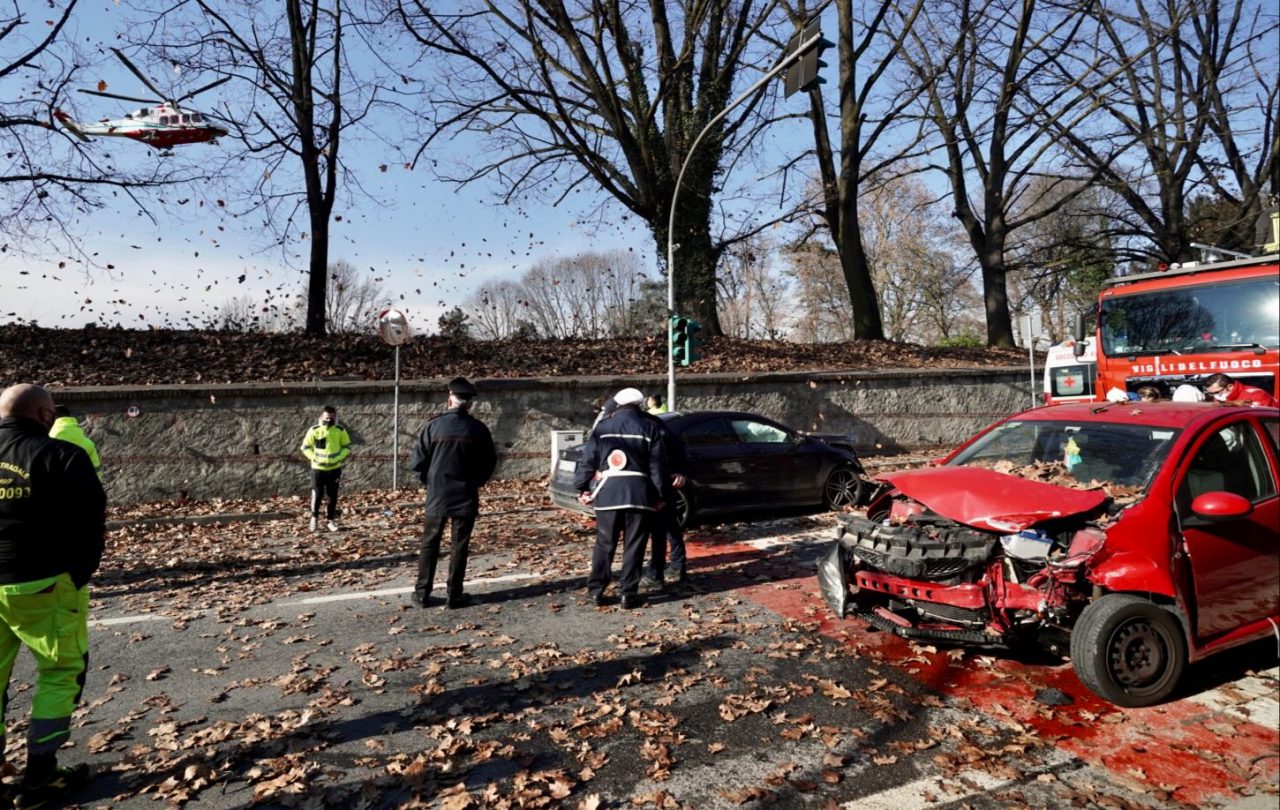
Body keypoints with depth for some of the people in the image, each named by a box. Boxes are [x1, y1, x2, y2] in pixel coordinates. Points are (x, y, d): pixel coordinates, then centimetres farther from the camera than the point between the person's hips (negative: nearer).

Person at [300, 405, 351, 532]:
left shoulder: (340, 430, -4)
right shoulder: (314, 430, -8)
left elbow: (347, 447, 8)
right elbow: (305, 447, 2)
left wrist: (340, 459, -6)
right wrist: (314, 458, -10)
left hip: (334, 468, 1)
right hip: (318, 468, -1)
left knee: (332, 496, 7)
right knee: (317, 494, 1)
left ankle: (331, 520, 19)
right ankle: (314, 517, 22)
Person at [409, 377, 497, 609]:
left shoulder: (434, 425, -8)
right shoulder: (478, 429, -6)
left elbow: (417, 461, -5)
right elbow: (490, 462, 1)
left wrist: (429, 481, 13)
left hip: (437, 496, 0)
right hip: (466, 497, 0)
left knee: (429, 545, 11)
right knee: (459, 547, 7)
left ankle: (421, 594, 16)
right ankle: (454, 596, 11)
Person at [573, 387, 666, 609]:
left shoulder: (603, 427, 9)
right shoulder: (650, 428, 5)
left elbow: (587, 461, 7)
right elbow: (657, 465, 1)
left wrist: (581, 488, 14)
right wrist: (660, 495, 5)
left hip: (608, 491, 1)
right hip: (639, 492, -1)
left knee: (604, 544, 12)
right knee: (634, 546, 6)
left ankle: (596, 590, 15)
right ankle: (629, 594, 8)